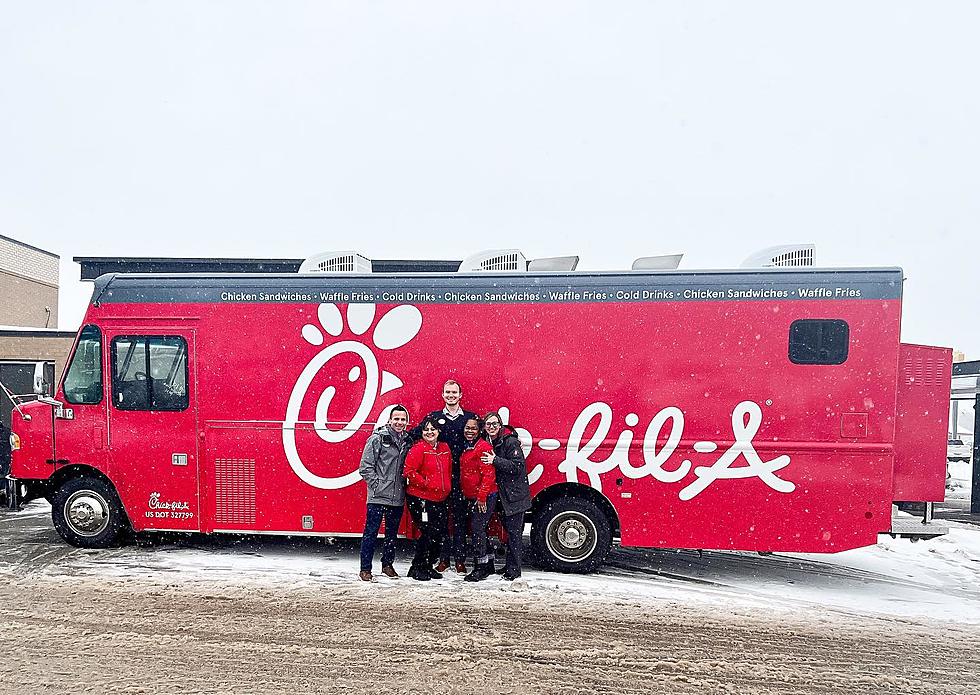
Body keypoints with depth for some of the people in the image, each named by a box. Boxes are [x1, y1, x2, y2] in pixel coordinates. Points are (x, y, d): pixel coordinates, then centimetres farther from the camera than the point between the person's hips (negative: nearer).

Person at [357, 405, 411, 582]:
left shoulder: (408, 441, 10)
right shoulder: (377, 438, -6)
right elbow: (365, 467, -6)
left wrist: (405, 484, 6)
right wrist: (377, 484, -11)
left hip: (398, 498, 5)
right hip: (378, 496, -5)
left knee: (392, 533, 14)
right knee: (371, 532, -1)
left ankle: (387, 564, 28)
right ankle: (365, 569, 7)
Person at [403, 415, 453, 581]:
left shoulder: (445, 448, 10)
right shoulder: (418, 449, -11)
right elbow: (409, 471, -17)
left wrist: (447, 488, 14)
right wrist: (426, 484, -16)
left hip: (440, 499, 7)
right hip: (420, 498, -7)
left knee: (441, 535, 9)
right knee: (429, 533, -8)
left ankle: (428, 566, 26)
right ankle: (417, 568, 8)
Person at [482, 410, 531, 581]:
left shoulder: (510, 442, -14)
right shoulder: (489, 443, 11)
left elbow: (517, 466, -21)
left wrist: (495, 461, -25)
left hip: (516, 495, -8)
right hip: (504, 495, 8)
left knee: (514, 531, -4)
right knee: (509, 529, 15)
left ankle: (513, 571, 1)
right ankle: (510, 566, 24)